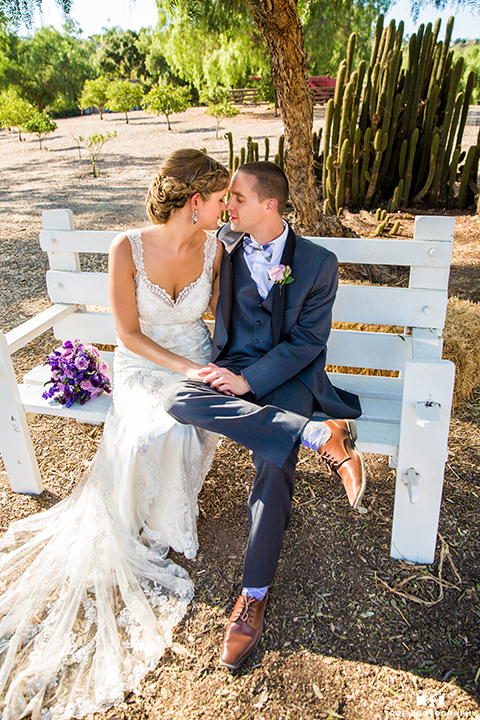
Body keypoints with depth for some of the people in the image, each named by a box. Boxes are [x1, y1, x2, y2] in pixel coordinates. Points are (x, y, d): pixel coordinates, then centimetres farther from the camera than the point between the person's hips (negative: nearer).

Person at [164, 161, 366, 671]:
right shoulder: (226, 242, 8)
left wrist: (248, 380, -19)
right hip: (234, 368, 3)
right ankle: (320, 433, -34)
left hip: (289, 374, -3)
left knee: (274, 463, -30)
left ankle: (253, 597, -13)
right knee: (177, 398, -32)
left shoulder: (318, 263, -3)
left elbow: (306, 341, -7)